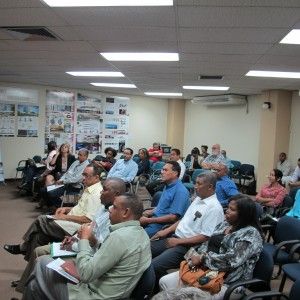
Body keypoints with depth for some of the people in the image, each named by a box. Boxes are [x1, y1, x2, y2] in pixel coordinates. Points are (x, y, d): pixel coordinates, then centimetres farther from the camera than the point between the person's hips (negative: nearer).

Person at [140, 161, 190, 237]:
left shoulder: (180, 191, -17)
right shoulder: (168, 186, 13)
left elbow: (173, 217, -21)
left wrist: (148, 220, -17)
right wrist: (152, 211, 7)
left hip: (163, 225, -9)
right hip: (156, 219, 9)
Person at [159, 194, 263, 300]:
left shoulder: (251, 234, -12)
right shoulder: (224, 224, 12)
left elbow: (231, 260, -21)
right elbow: (207, 244, 12)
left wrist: (202, 259, -15)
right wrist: (198, 256, -10)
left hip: (227, 282, -7)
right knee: (165, 281, -5)